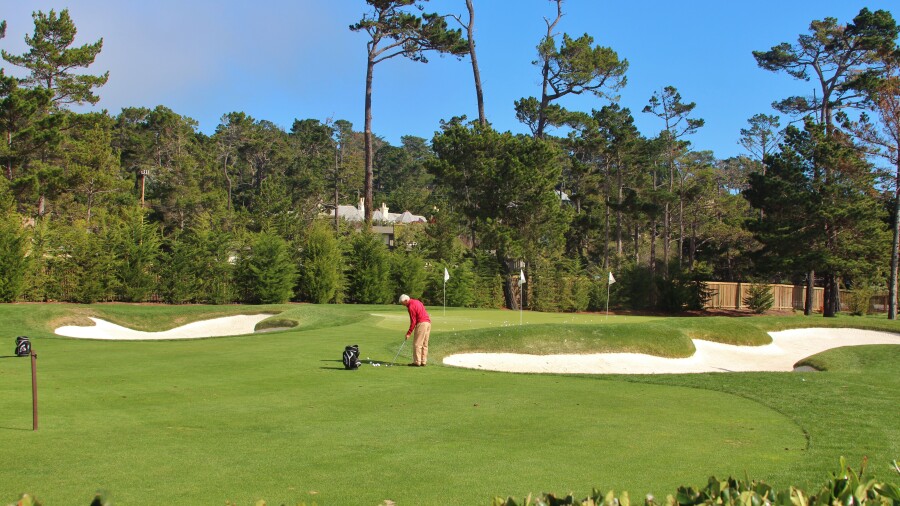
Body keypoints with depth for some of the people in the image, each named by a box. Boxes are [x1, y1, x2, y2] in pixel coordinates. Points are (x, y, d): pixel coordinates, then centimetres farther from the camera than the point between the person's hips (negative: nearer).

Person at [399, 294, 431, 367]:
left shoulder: (411, 306, -11)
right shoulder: (417, 302, 17)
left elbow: (413, 321, -12)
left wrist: (409, 333, -7)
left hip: (421, 324, -9)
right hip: (428, 322, 9)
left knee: (417, 344, -5)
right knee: (424, 344, 10)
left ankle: (417, 362, -7)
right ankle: (423, 362, 11)